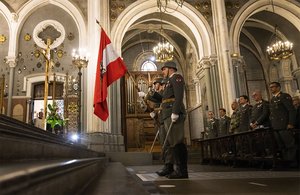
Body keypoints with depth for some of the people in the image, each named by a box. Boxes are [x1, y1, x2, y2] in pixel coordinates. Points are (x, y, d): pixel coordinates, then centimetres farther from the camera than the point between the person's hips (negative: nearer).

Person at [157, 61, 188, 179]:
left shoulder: (176, 77, 1)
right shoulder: (170, 82, 29)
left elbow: (179, 96, -15)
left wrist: (175, 112, -24)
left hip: (174, 115, -10)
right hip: (168, 116, 10)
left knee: (177, 142, -11)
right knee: (171, 142, 10)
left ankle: (182, 171, -8)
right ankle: (169, 168, 16)